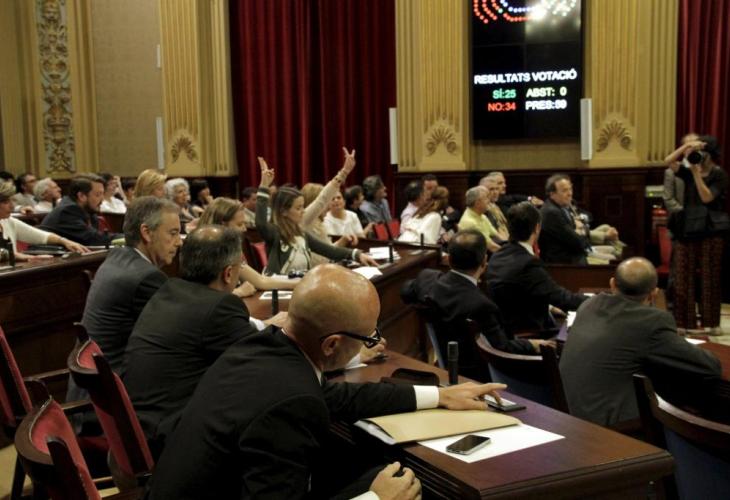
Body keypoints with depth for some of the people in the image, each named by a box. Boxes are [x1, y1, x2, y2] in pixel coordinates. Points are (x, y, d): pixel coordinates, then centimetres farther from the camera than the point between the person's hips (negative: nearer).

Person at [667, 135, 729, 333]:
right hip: (686, 228, 4)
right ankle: (685, 322, 9)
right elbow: (670, 163, -6)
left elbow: (707, 197, -16)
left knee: (710, 277, 2)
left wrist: (696, 173, -17)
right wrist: (686, 146, -18)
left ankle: (711, 322, 11)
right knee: (683, 277, 2)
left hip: (711, 230, -4)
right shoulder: (688, 172, 10)